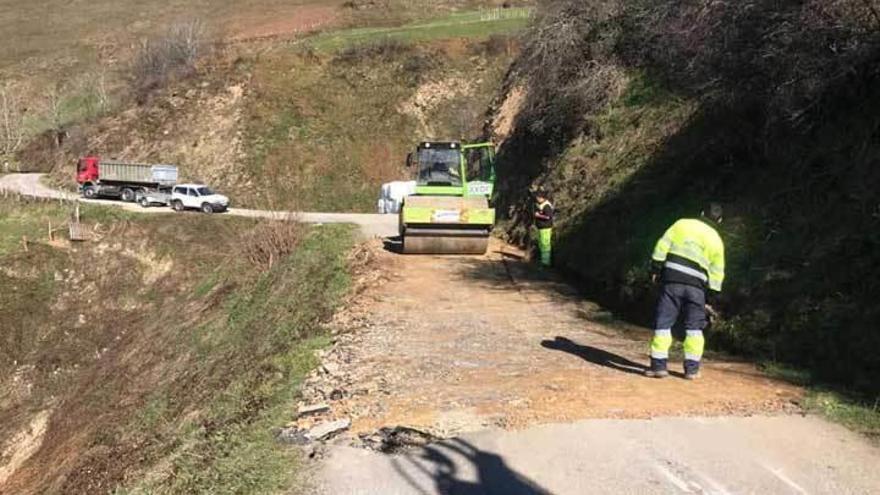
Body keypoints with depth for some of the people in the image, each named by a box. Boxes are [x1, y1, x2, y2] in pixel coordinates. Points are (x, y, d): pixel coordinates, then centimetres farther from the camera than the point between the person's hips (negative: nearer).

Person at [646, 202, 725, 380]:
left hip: (672, 280, -1)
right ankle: (692, 368, 15)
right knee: (694, 327, 14)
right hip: (696, 286, 1)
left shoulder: (682, 224, 7)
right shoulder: (716, 241, 10)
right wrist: (711, 299, 14)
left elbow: (663, 246, 0)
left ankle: (659, 365, 0)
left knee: (663, 323, 3)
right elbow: (716, 274, 9)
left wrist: (656, 268, 4)